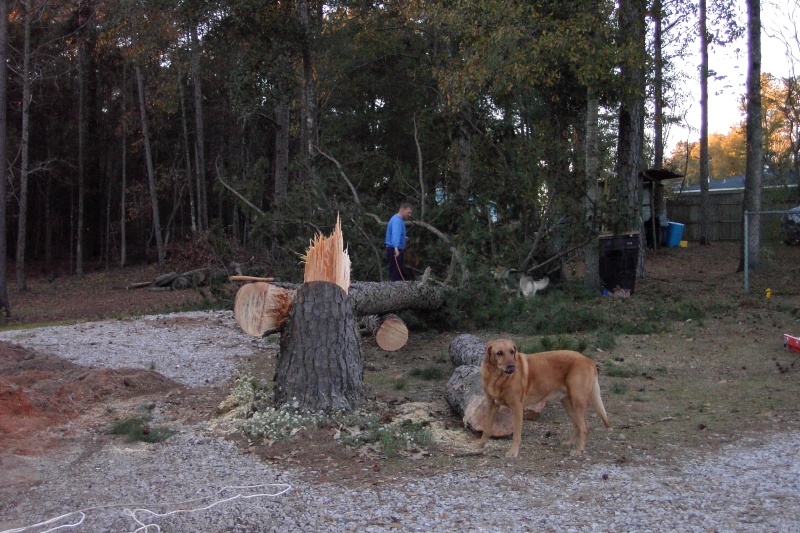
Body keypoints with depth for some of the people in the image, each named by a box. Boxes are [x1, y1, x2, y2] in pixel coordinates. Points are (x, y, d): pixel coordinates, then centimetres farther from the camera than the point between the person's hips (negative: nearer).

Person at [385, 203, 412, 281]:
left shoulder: (399, 219, 14)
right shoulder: (397, 220, -18)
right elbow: (395, 234, -36)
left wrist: (404, 239, 24)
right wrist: (396, 248, -49)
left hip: (397, 250, 10)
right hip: (395, 250, -10)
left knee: (402, 273, 13)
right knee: (395, 275, -10)